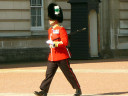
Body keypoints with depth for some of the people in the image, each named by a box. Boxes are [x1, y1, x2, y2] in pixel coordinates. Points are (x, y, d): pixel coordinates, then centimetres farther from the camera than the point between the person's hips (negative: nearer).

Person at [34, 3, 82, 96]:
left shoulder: (61, 29, -10)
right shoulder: (50, 30, 14)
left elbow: (65, 42, -18)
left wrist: (55, 44, -26)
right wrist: (50, 43, 11)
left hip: (62, 57, -7)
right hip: (52, 57, 7)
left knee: (69, 73, 1)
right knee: (49, 74, -1)